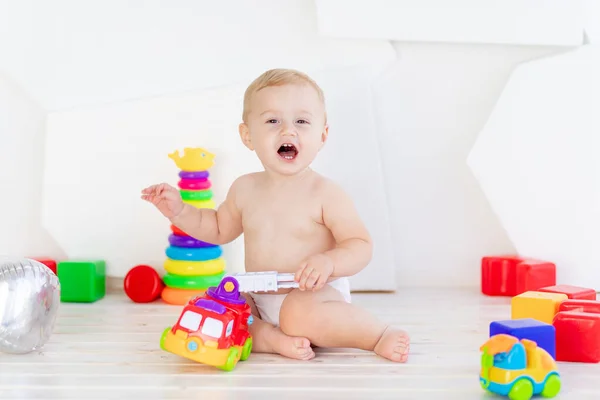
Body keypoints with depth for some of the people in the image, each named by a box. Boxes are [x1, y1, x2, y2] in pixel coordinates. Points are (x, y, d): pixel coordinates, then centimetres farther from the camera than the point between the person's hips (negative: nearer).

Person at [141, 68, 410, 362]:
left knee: (299, 312, -38)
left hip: (316, 296, -6)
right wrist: (180, 211, 10)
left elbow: (361, 246, -13)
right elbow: (219, 229, 23)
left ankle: (381, 334, -19)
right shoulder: (245, 189, 5)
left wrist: (328, 263, -33)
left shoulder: (326, 194, -11)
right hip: (258, 301, 6)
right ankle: (273, 338, -25)